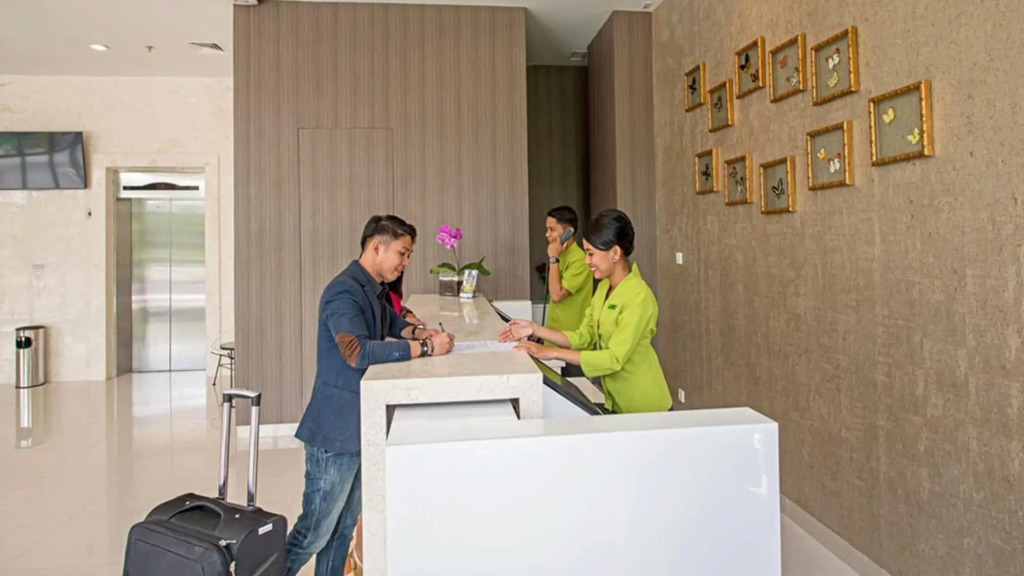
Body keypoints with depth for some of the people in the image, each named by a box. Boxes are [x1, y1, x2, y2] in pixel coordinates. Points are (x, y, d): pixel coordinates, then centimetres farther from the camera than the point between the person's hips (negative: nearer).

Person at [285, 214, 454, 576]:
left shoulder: (374, 290, 12)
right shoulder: (344, 292, -18)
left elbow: (390, 322, 30)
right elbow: (359, 352, -31)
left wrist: (417, 332, 9)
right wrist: (425, 348, -28)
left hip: (361, 427, 9)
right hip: (336, 430, -9)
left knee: (343, 527, 17)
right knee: (315, 531, 2)